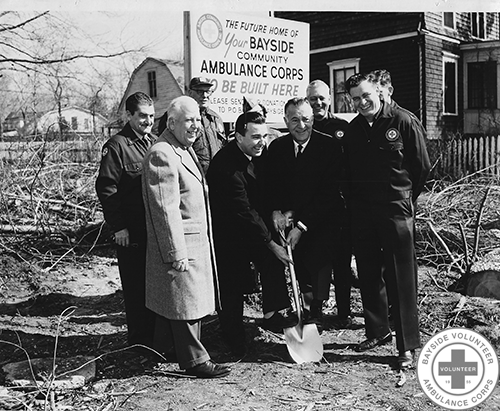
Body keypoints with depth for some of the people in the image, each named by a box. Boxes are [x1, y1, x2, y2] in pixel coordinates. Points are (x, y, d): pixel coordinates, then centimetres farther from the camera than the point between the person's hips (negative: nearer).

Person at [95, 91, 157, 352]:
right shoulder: (116, 146, -7)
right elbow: (106, 189, -11)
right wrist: (118, 227, -15)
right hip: (131, 233, -6)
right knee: (136, 287, 3)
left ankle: (157, 335, 28)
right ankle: (139, 340, 17)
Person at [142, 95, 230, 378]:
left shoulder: (186, 150, 16)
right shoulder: (162, 155, -18)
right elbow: (166, 209, -22)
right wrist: (177, 253, -22)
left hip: (197, 242, 10)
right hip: (180, 245, -10)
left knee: (195, 301, 18)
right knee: (186, 303, 0)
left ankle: (193, 352, 31)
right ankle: (195, 360, 12)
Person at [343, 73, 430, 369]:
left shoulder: (404, 121, -5)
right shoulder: (353, 130, 10)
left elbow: (422, 166, 0)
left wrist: (405, 197, 5)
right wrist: (356, 198, 7)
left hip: (396, 209, -5)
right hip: (362, 211, 5)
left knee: (401, 278, -3)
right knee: (369, 276, 12)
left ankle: (408, 345, 5)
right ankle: (377, 331, 27)